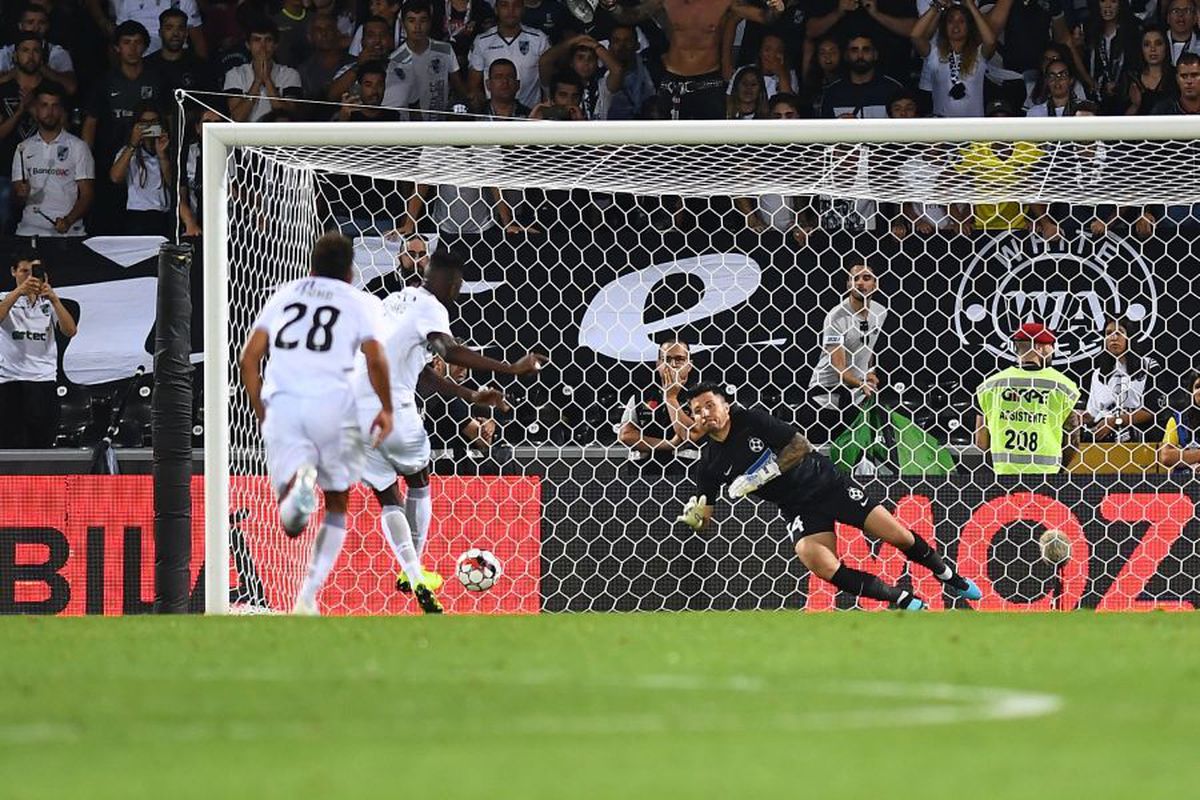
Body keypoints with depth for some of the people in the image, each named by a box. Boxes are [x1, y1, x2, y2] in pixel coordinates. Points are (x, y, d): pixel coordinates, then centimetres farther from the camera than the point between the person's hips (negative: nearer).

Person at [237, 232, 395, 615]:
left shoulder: (284, 295, 21)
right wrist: (387, 409, 8)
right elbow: (375, 359, -4)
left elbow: (248, 358, 13)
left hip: (281, 401, 2)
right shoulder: (360, 302, 11)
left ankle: (298, 483, -36)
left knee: (292, 523, 0)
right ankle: (308, 597, 3)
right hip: (332, 402, -2)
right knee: (337, 504, 17)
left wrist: (261, 411, 22)